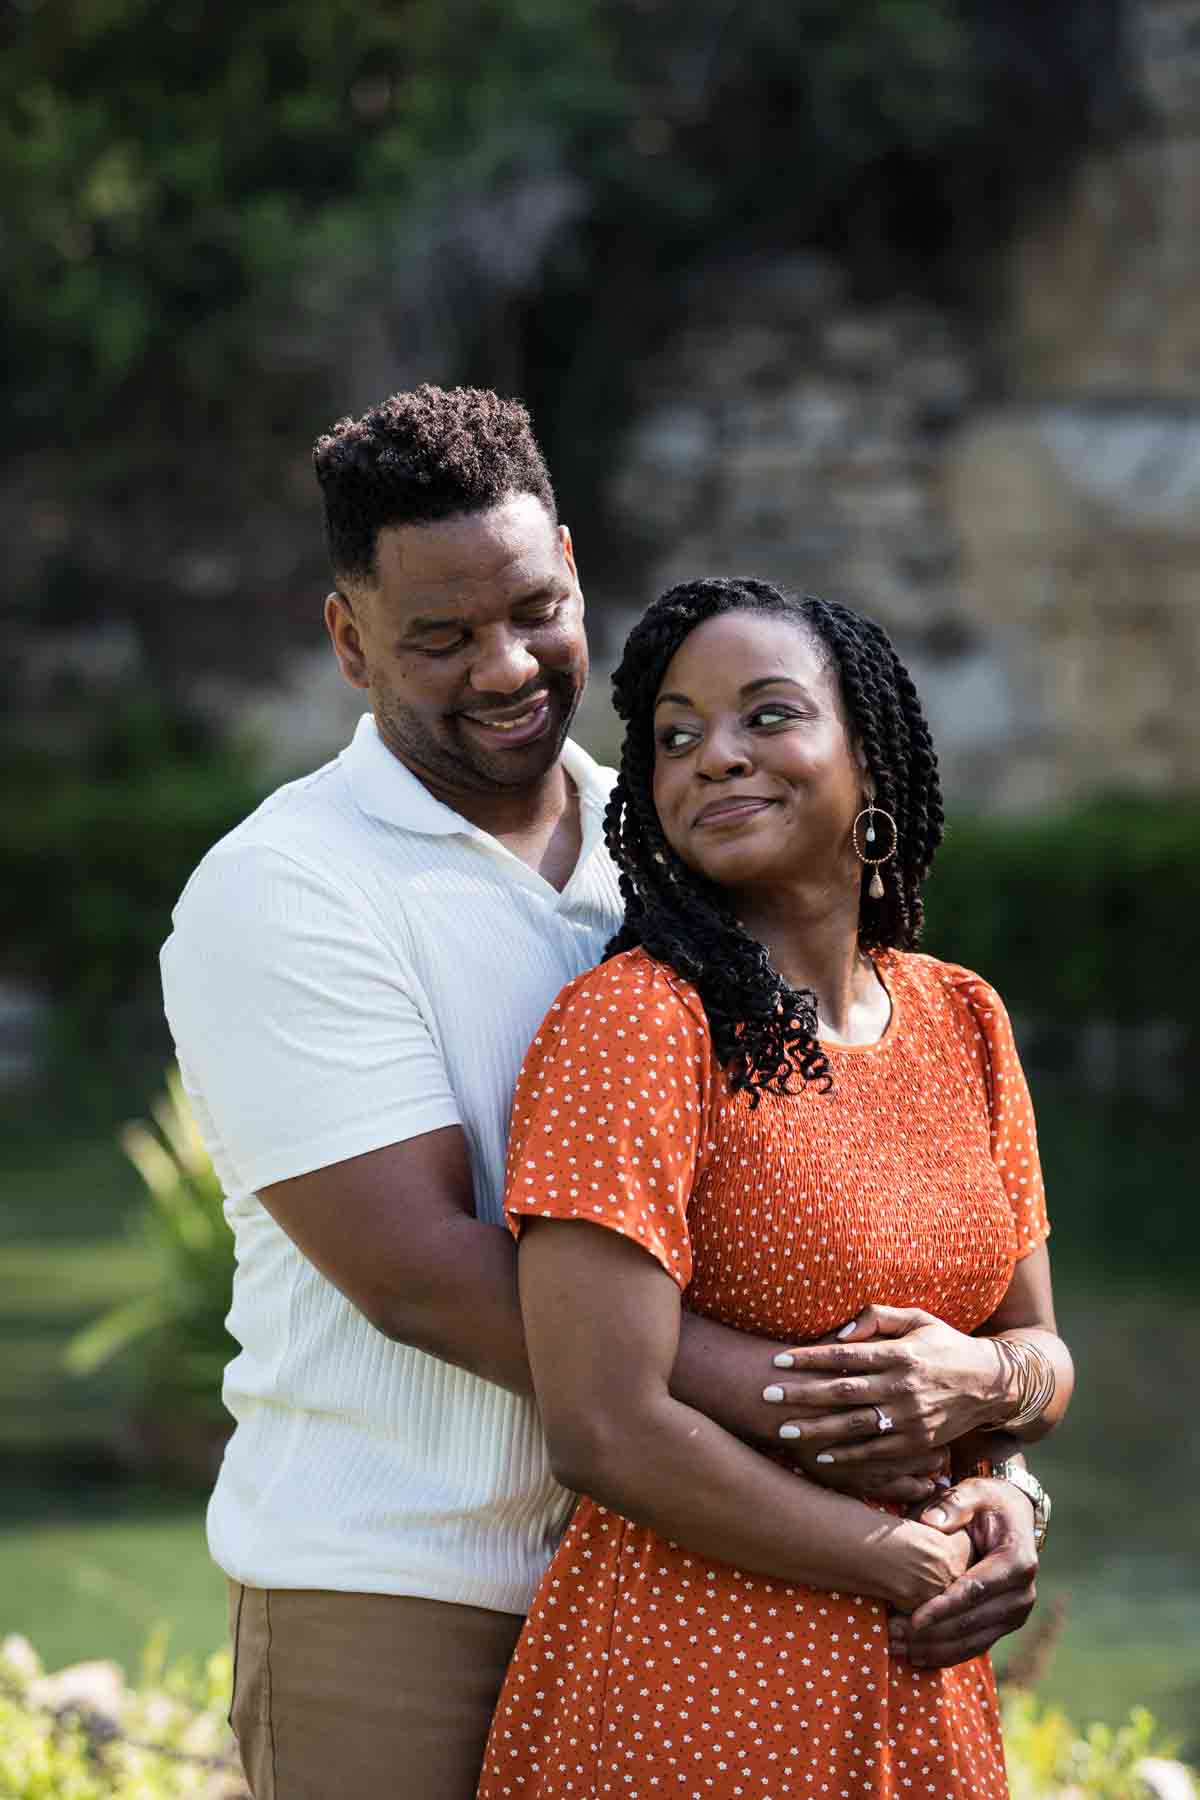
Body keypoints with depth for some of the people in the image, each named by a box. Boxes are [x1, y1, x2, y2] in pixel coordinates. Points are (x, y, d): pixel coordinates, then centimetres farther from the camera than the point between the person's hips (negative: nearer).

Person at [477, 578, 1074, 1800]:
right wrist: (917, 1567, -11)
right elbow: (606, 1429, -18)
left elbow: (1044, 1358, 15)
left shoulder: (961, 1022, 8)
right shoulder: (633, 1022, -12)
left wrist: (979, 1378, -9)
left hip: (927, 1700, 6)